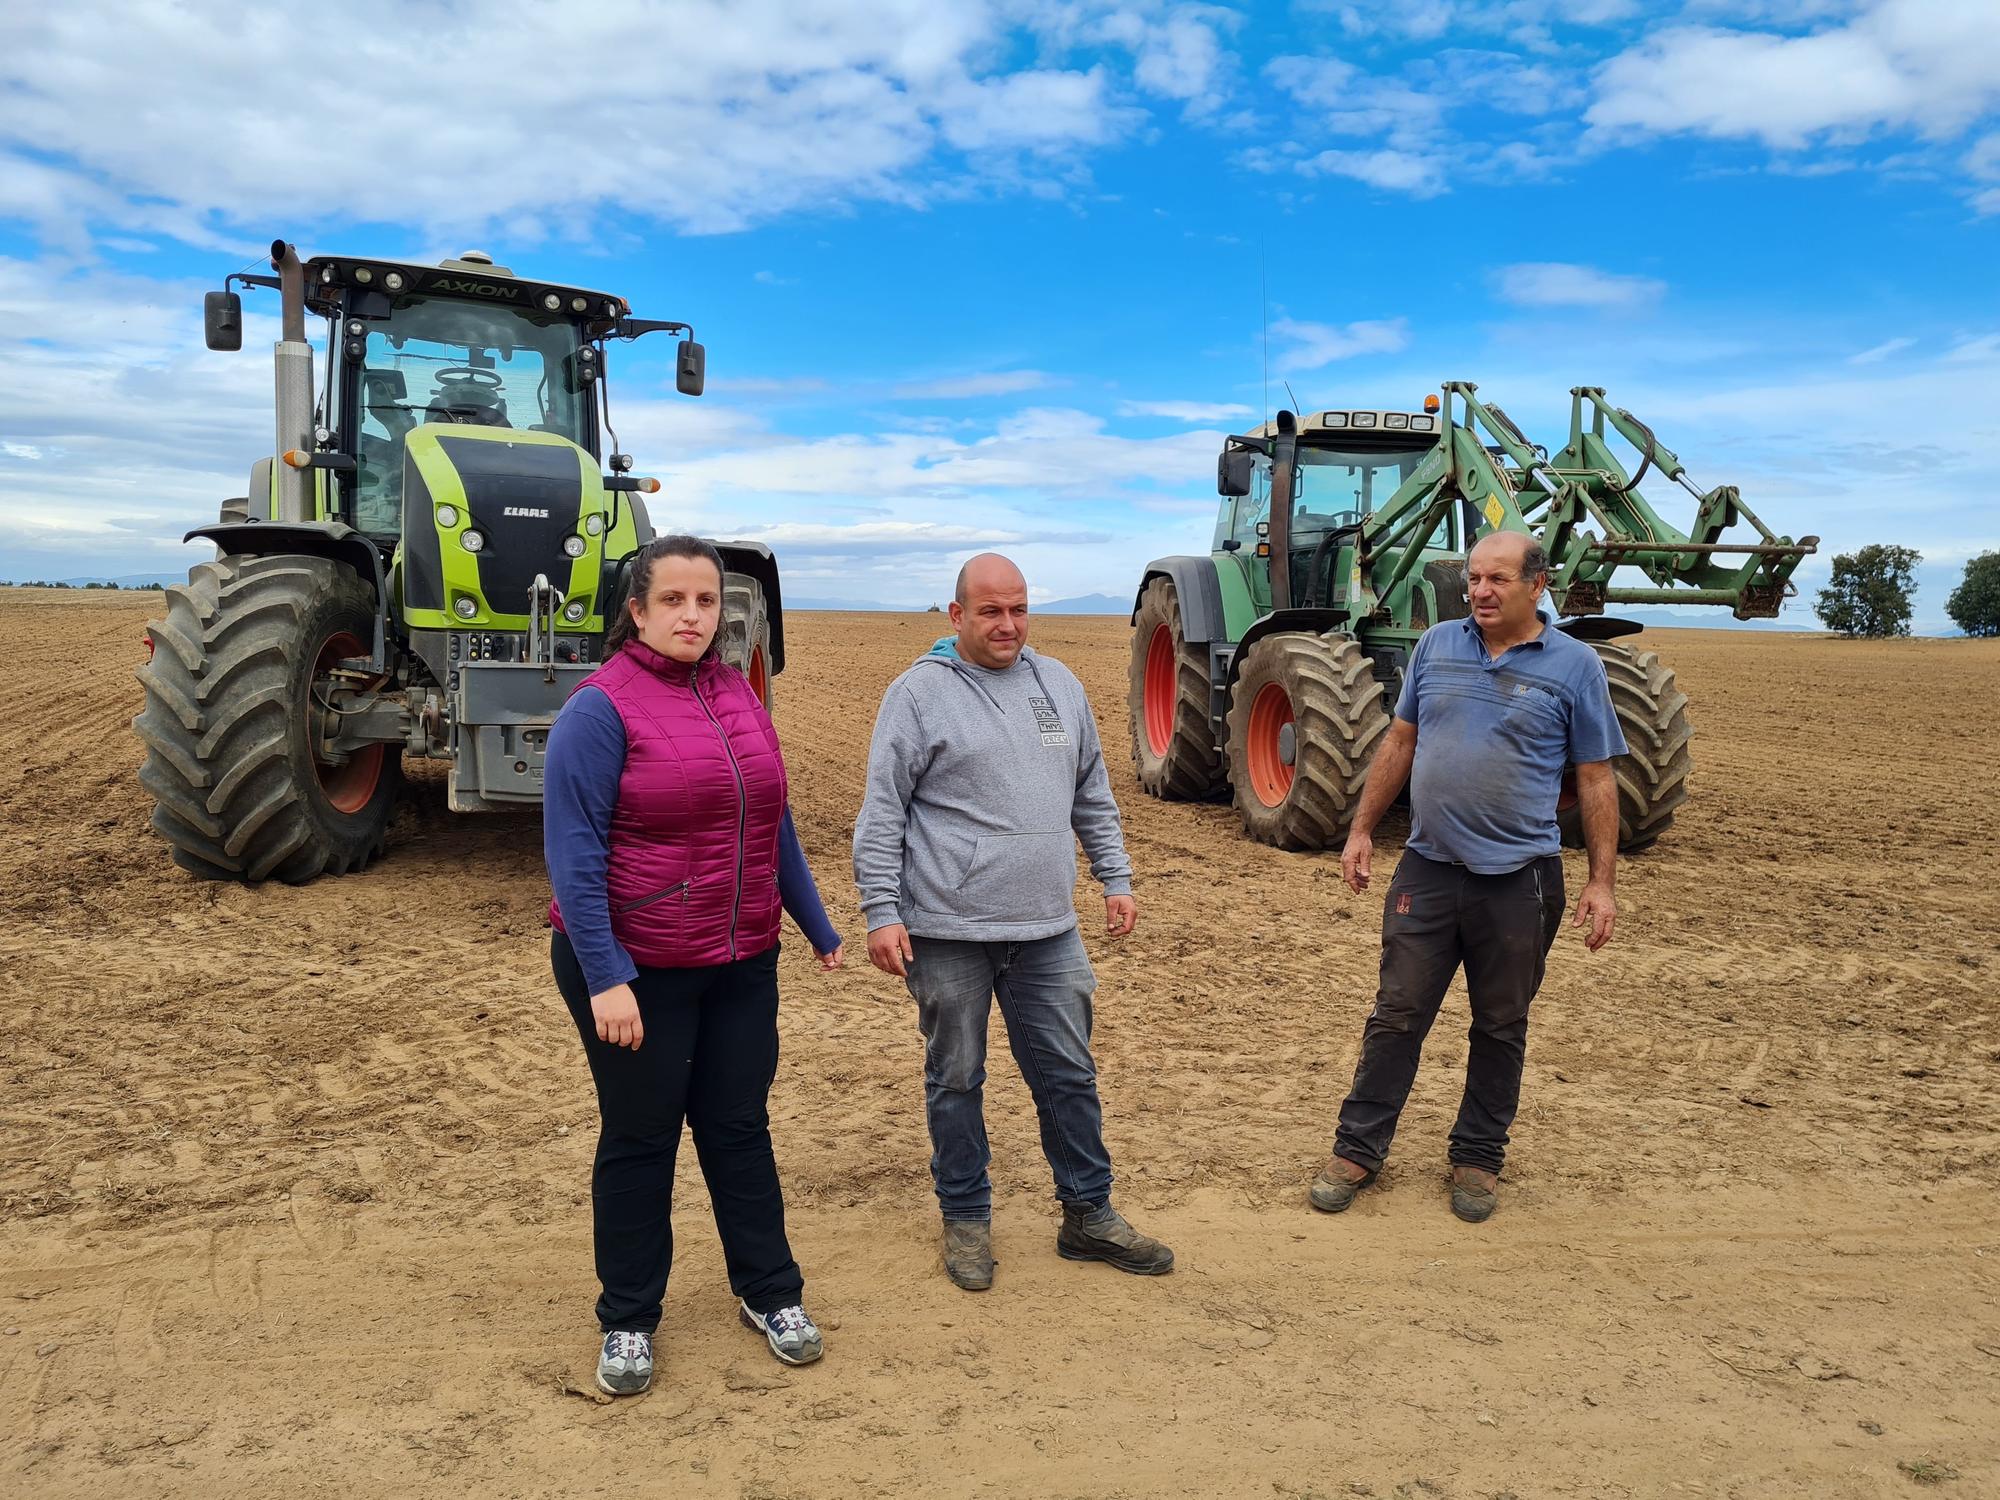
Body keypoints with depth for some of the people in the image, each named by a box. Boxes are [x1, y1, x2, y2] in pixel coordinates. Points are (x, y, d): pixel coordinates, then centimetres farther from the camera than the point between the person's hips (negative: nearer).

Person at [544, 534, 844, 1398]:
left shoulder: (738, 694, 6)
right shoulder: (601, 707, -13)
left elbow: (772, 824, 14)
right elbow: (573, 852, -16)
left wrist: (818, 928, 17)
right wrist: (604, 978, -22)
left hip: (741, 963, 5)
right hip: (633, 968, -5)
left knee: (739, 1126, 15)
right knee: (639, 1138, 9)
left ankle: (768, 1293, 30)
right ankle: (628, 1323, 26)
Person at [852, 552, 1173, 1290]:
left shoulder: (1058, 684, 11)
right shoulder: (919, 692, -6)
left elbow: (1093, 796, 18)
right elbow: (881, 813, -8)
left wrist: (1116, 877, 13)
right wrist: (881, 911, -12)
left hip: (1046, 927, 5)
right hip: (948, 931, -4)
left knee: (1069, 1075, 11)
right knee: (956, 1079, 9)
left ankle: (1089, 1215, 26)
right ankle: (966, 1219, 26)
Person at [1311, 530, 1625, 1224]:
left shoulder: (1574, 665, -3)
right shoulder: (1437, 644, 5)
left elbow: (1596, 779, -1)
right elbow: (1400, 741, 11)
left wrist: (1601, 881, -4)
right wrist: (1362, 829, 9)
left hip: (1518, 879, -2)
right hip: (1427, 867, 2)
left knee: (1500, 1027, 11)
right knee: (1396, 1016, 7)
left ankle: (1478, 1160, 27)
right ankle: (1357, 1150, 18)